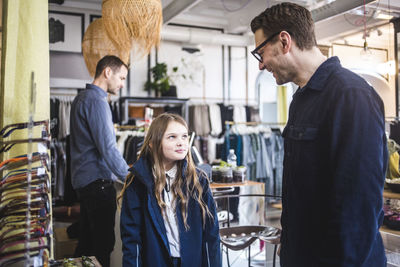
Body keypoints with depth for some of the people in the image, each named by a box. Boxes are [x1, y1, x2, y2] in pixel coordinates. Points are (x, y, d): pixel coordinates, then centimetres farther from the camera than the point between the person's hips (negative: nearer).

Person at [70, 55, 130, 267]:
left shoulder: (81, 98, 16)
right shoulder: (96, 100, -15)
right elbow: (107, 148, -22)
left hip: (83, 180, 10)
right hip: (97, 180, -10)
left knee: (87, 241, 18)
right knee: (103, 243, -2)